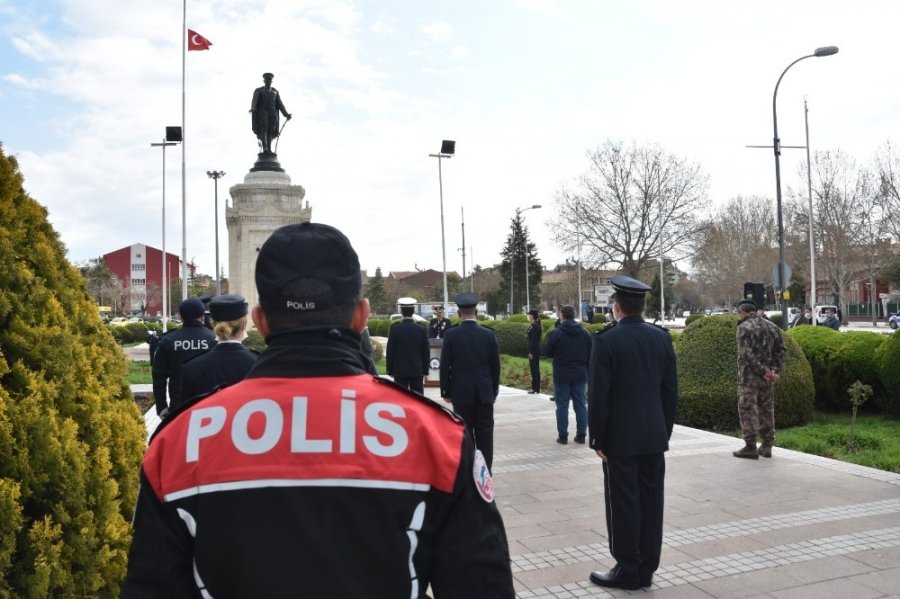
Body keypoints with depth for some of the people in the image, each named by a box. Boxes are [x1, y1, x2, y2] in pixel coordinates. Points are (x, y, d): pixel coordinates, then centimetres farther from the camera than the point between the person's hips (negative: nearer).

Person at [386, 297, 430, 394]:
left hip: (400, 371, -1)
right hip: (417, 371, 1)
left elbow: (390, 351, -3)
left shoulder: (394, 328, -6)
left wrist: (390, 370, 5)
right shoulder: (421, 329, -2)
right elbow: (426, 352, 2)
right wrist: (425, 371, 10)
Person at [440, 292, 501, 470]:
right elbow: (495, 366, 3)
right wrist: (494, 391, 13)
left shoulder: (451, 335, -7)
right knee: (485, 434, 7)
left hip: (461, 393, -2)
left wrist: (446, 392, 4)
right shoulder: (488, 334, -1)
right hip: (484, 393, 2)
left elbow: (445, 366, -6)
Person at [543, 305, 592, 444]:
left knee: (562, 406, 2)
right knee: (581, 405, 10)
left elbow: (547, 353, -4)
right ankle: (581, 434, 12)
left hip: (561, 375, -3)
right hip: (580, 375, 4)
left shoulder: (556, 333, -10)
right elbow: (590, 355, 6)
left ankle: (563, 435, 4)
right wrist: (588, 373, 13)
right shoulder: (584, 332, 3)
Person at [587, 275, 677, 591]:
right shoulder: (661, 337, 3)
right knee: (651, 501, 11)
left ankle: (627, 571, 13)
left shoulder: (606, 340, -13)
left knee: (624, 504, 4)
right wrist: (665, 431, 15)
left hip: (620, 437, -5)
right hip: (655, 435, 5)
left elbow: (598, 395, -14)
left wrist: (598, 439, -5)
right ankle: (646, 569, 21)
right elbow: (670, 390, 7)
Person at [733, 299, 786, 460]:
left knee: (747, 410, -1)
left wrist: (762, 370, -16)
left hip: (749, 376, -7)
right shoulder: (772, 326, 11)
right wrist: (776, 369, 0)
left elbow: (746, 353, -20)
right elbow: (780, 349, 7)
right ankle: (767, 446, 18)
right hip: (767, 379, 7)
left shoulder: (744, 327, -10)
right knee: (767, 409, 14)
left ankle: (750, 447, -1)